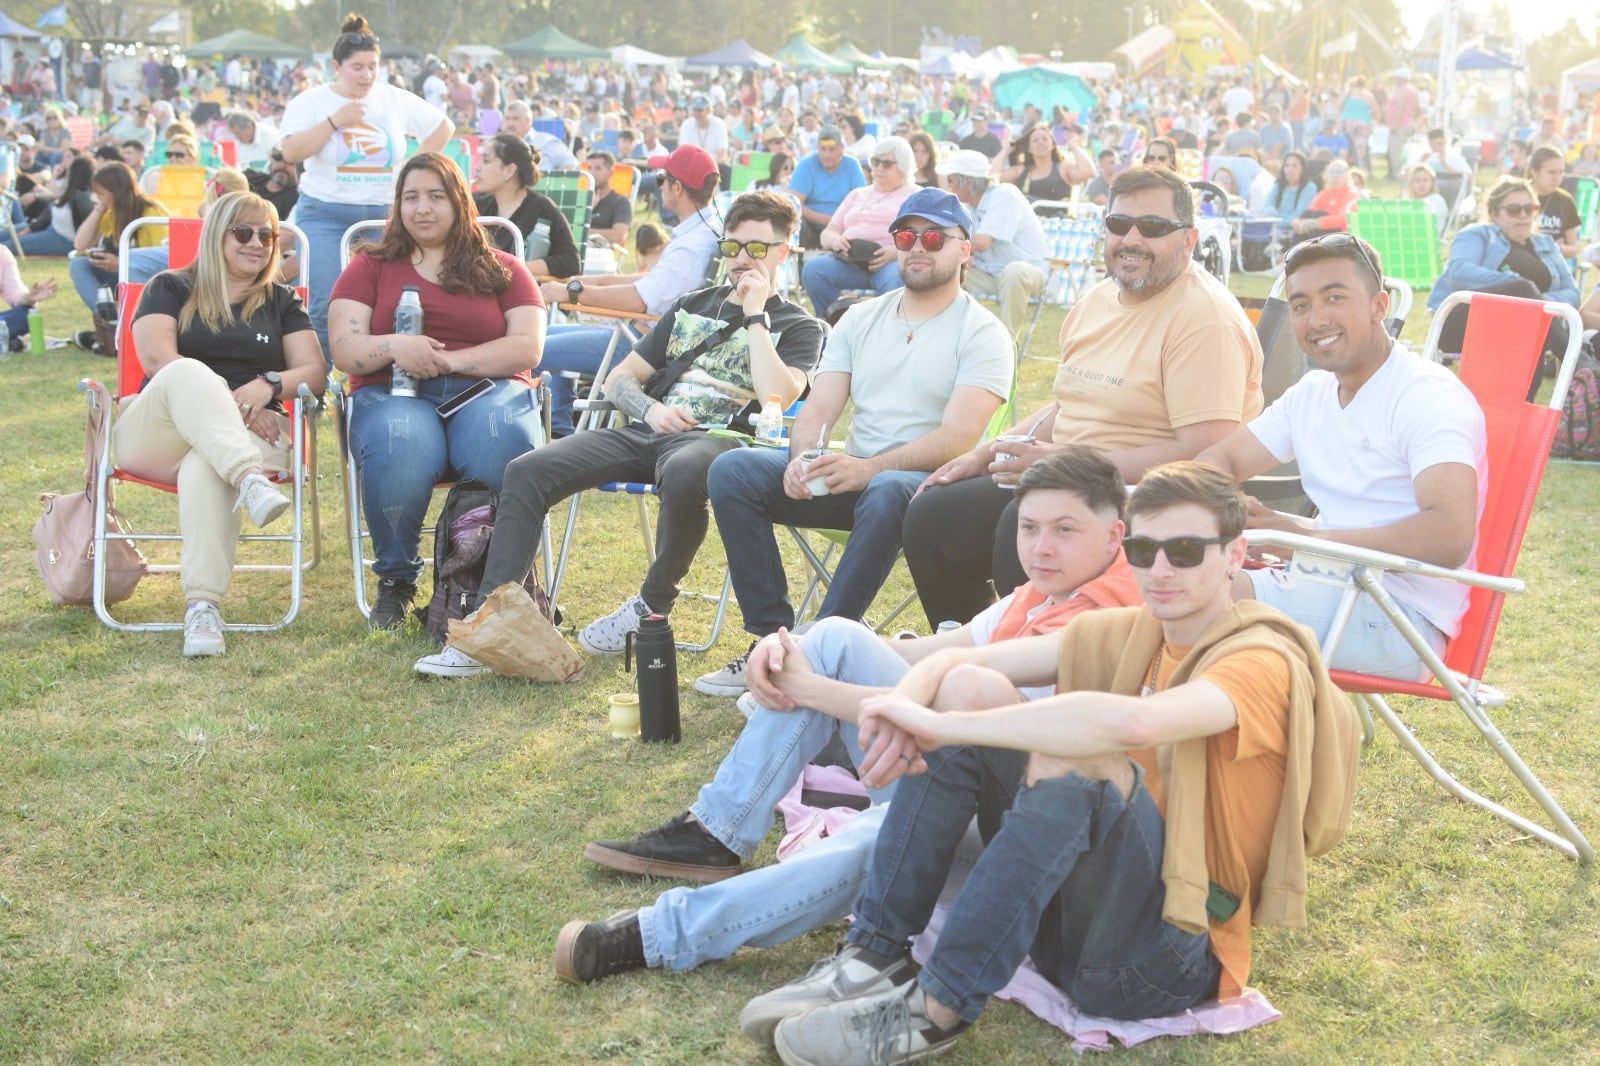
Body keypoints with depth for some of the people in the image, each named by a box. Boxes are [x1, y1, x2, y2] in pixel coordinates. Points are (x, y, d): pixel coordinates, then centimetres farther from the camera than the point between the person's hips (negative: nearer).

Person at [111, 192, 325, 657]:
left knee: (205, 466, -38)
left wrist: (268, 385, -13)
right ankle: (250, 481, -60)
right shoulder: (170, 288, 16)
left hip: (251, 434, 1)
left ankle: (203, 607, -51)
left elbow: (314, 371, 9)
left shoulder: (281, 302, 23)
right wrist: (223, 402, -14)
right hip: (156, 437, -1)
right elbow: (157, 358, -2)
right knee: (188, 372, -36)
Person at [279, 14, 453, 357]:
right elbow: (291, 152, -12)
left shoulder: (396, 100, 7)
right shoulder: (310, 102, 0)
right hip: (326, 216, -2)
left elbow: (443, 127, 16)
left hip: (383, 214, 3)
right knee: (327, 304, -12)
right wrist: (334, 120, -17)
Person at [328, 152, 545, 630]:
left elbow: (527, 348, 4)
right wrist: (394, 347, -15)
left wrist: (447, 360, -9)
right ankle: (395, 582, -18)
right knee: (399, 447, -38)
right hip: (393, 394, 0)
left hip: (487, 391, 0)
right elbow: (344, 350, 7)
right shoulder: (369, 268, 21)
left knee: (503, 449, -37)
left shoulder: (502, 269, 20)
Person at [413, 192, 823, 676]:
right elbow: (620, 378, 23)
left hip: (717, 438, -5)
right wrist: (650, 408, 1)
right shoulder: (692, 305, 26)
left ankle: (652, 607, -17)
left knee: (685, 476, -43)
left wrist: (755, 314, -5)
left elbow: (775, 396, -12)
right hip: (644, 433, 5)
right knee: (526, 471, -17)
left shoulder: (798, 327, 10)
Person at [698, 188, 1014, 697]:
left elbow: (958, 437, -16)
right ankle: (772, 635, -17)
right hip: (852, 475, 6)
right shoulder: (861, 319, 15)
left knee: (887, 492, -41)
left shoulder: (982, 333, -3)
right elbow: (818, 410, 7)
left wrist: (868, 468, -30)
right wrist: (802, 460, -17)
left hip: (928, 481, -5)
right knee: (732, 470, -15)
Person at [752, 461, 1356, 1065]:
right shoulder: (1129, 635, 7)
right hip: (1069, 913, 7)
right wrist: (904, 707, -23)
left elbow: (1134, 722, -37)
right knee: (971, 689, -6)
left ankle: (938, 1009, -26)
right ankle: (876, 956, -11)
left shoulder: (1262, 661, -15)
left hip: (1171, 956, -7)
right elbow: (956, 660, 1)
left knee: (1079, 754, -33)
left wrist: (941, 725, -33)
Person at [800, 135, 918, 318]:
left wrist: (897, 252, -16)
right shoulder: (857, 194, 32)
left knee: (897, 279, -41)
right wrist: (835, 240, -1)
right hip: (851, 261, 4)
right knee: (813, 268, -27)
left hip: (894, 262, -4)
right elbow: (827, 234, 26)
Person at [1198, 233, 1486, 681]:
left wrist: (1309, 535, -23)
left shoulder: (1428, 396, -11)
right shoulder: (1311, 393, 14)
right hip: (1319, 588, 8)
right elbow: (1221, 459, 22)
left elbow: (1450, 536, -25)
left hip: (1401, 618, -8)